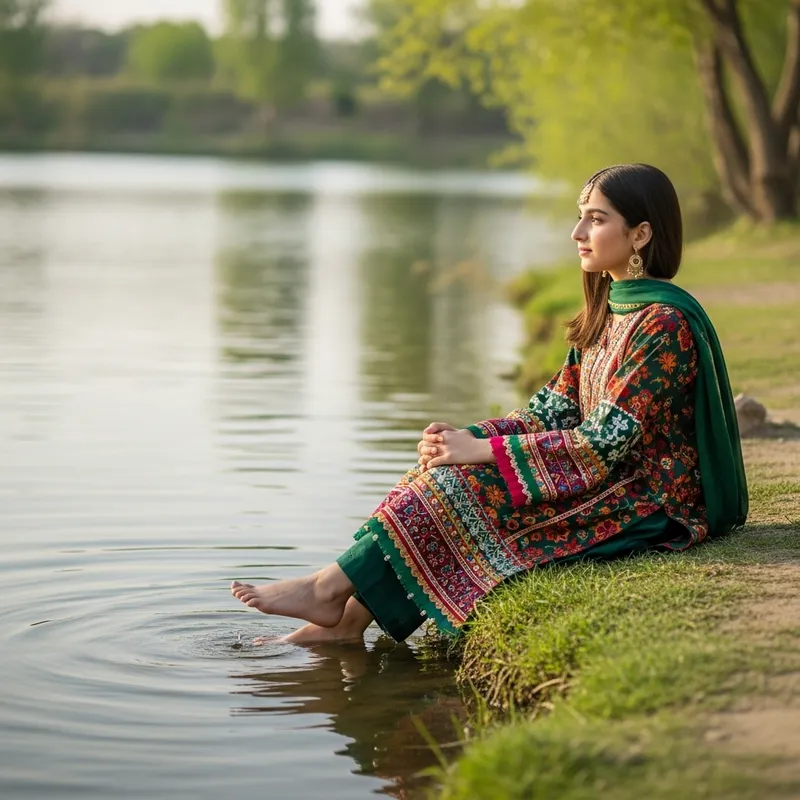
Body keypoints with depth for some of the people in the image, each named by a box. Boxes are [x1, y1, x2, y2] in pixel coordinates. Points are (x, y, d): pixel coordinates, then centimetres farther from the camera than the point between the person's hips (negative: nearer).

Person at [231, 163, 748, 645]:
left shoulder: (664, 322, -18)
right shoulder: (606, 312, 12)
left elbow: (606, 441, -22)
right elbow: (555, 410, 10)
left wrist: (484, 451, -21)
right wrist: (468, 438, -7)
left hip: (648, 501, -9)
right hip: (610, 481, 9)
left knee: (466, 483, -19)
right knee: (450, 473, -7)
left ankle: (331, 590, -9)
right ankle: (348, 620, -12)